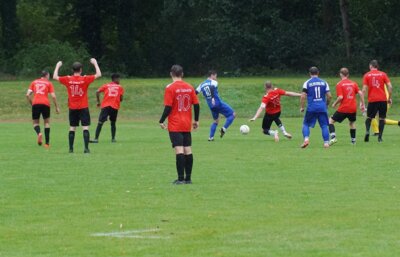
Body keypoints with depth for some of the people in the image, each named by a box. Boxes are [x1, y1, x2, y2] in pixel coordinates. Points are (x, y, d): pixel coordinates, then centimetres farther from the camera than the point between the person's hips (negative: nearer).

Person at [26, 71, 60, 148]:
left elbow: (28, 95, 8)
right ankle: (47, 143, 9)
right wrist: (57, 107, 8)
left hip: (35, 104, 1)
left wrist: (31, 103, 20)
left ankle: (39, 133, -21)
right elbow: (53, 96, 1)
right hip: (45, 104, -1)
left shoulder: (34, 82, 17)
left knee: (35, 123, 13)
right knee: (47, 122, 15)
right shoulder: (48, 83, 11)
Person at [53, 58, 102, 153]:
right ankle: (86, 148, -11)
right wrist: (95, 63, 8)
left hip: (72, 108, 2)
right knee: (85, 128, -3)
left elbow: (55, 77, 9)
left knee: (72, 128, 10)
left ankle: (71, 148, 9)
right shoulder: (85, 79, -9)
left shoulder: (67, 79, -4)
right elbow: (98, 74, -3)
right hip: (83, 108, -2)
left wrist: (57, 66, 22)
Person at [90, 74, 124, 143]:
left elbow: (97, 92, 1)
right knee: (113, 123, 18)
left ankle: (96, 139, -16)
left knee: (100, 123, -5)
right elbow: (121, 98, 7)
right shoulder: (120, 87, 13)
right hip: (115, 107, 1)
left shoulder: (106, 86, 13)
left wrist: (98, 102, 11)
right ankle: (113, 139, 13)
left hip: (105, 106, -1)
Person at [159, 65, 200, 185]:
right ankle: (188, 178, 12)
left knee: (179, 150, -8)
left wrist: (161, 121, -3)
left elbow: (168, 107, -13)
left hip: (175, 125, -5)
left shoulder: (170, 88, -10)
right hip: (187, 125, 5)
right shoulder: (190, 88, 4)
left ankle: (181, 178, -12)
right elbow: (196, 105, 7)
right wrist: (196, 120, 18)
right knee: (188, 150, 9)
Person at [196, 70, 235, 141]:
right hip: (218, 103, -7)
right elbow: (212, 88, -25)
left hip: (211, 106, 7)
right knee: (232, 114, 1)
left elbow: (196, 92, 10)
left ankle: (211, 137, 15)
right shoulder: (213, 82, -3)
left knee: (216, 120, 25)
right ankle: (224, 129, -12)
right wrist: (212, 98, -36)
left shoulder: (202, 84, 15)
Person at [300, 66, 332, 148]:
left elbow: (303, 96, -6)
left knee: (306, 124, 9)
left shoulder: (307, 83, 0)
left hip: (311, 108, -2)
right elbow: (329, 96, 4)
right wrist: (326, 104, 21)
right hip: (322, 108, 2)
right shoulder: (324, 82, 7)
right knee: (324, 125, 7)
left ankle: (306, 139, -11)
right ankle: (326, 142, 1)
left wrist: (302, 107, 3)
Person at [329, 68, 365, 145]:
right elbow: (360, 93, 1)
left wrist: (334, 104, 0)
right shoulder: (353, 83, 7)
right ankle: (353, 140, 26)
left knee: (331, 121, 6)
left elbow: (340, 97, -16)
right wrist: (362, 104, 8)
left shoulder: (339, 84, -7)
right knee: (352, 123, 27)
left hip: (343, 108, -5)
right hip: (353, 108, 5)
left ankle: (333, 137, -12)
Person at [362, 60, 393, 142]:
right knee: (382, 118, 7)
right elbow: (390, 86, -2)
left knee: (369, 117, 14)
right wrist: (389, 98, 8)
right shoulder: (383, 74, 5)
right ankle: (380, 136, 0)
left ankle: (367, 131, -10)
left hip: (372, 100, 0)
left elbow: (364, 89, -4)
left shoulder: (367, 75, 3)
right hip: (383, 99, 0)